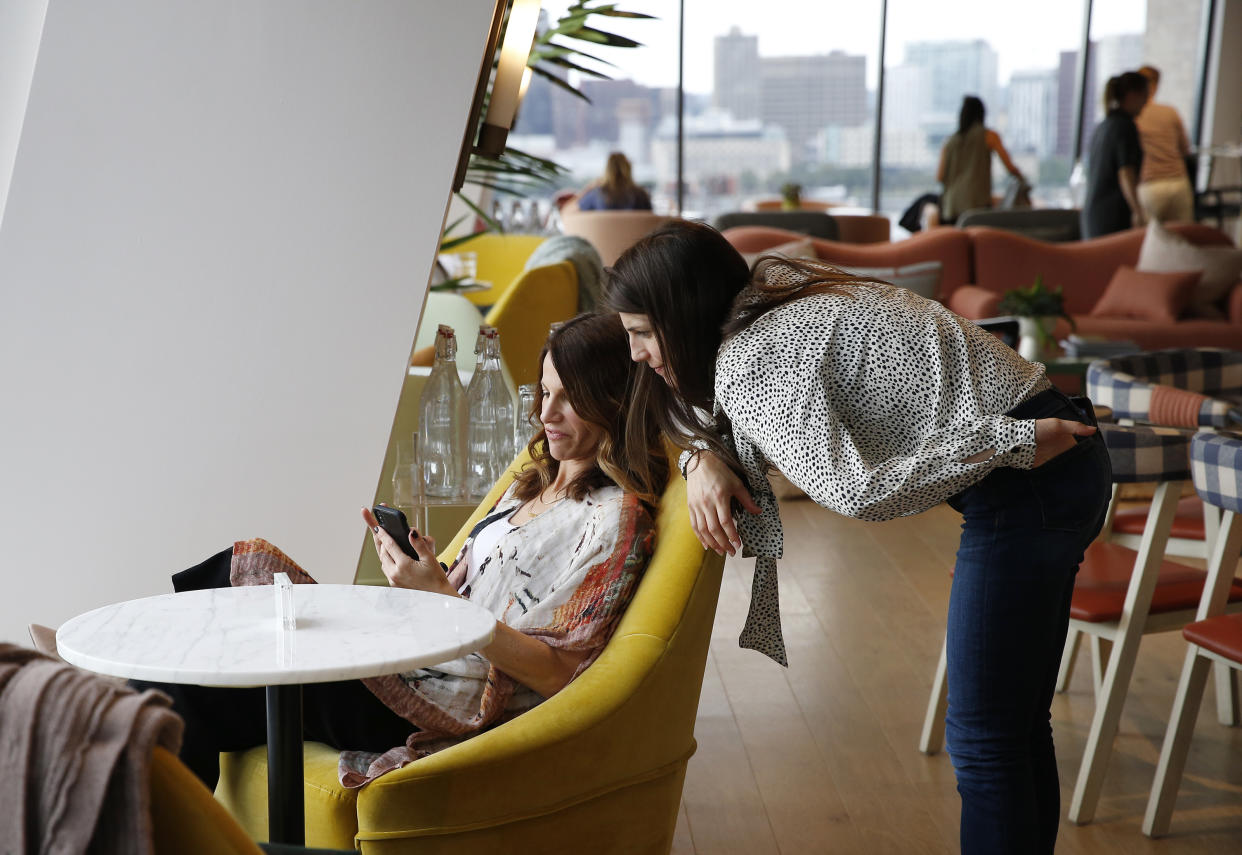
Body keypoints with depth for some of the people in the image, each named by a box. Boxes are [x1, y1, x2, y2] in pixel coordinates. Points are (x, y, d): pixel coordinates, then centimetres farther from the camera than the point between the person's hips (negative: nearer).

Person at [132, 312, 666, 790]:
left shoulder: (615, 518, -11)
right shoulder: (537, 483, 17)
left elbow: (555, 673, -18)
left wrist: (439, 595, -22)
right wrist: (426, 571, -4)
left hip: (453, 710, -9)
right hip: (413, 664, 9)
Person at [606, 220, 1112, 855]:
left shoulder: (750, 358, -17)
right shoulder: (771, 300, 12)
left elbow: (853, 489, -27)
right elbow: (714, 421, 24)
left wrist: (1017, 444, -21)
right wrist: (704, 459, 0)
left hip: (1028, 479, -10)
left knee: (985, 742, -4)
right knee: (1018, 727, 17)